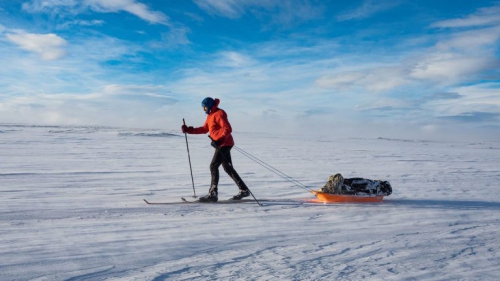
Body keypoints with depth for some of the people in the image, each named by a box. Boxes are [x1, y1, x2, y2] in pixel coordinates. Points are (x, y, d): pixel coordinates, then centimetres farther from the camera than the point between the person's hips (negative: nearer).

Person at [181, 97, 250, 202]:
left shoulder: (219, 114, -13)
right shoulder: (210, 115, 16)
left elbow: (228, 129, -20)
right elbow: (204, 129, 19)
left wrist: (219, 140, -27)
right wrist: (189, 130, 12)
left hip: (224, 144, -10)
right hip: (221, 144, 10)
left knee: (213, 166, -12)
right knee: (228, 168, 12)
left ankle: (213, 194, -11)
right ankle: (244, 190, 18)